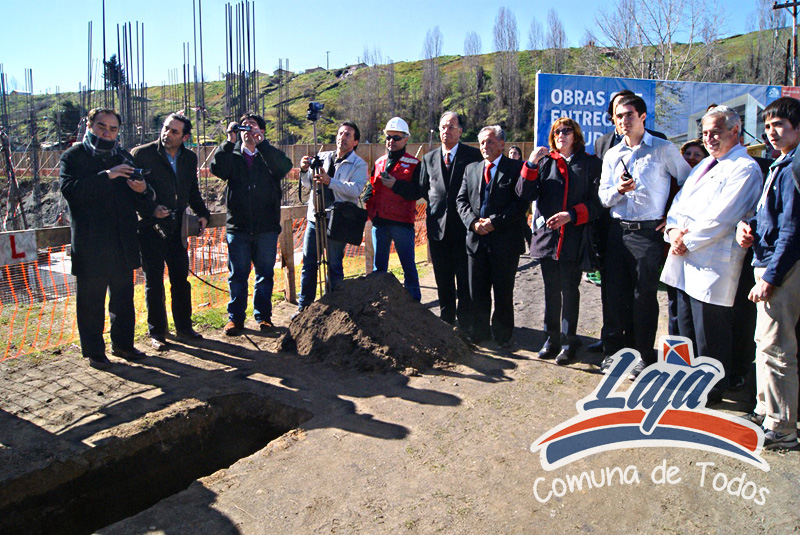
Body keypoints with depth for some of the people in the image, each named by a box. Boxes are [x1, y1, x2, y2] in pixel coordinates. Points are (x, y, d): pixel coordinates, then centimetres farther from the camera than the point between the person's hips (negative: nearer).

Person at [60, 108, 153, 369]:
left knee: (123, 298, 13)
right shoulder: (74, 156, 0)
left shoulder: (124, 157, 13)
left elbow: (141, 202, 11)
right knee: (91, 301, 5)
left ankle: (122, 343, 27)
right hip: (90, 245, -4)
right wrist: (106, 176, -27)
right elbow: (69, 189, -19)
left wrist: (143, 190, -12)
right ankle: (94, 351, 17)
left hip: (123, 243, 4)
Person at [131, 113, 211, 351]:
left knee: (181, 278, 10)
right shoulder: (141, 154, -7)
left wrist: (202, 214, 4)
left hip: (177, 227, 4)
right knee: (154, 282, 4)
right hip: (150, 227, -4)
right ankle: (157, 333, 14)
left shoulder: (189, 158, 8)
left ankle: (183, 326, 24)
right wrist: (151, 210, -18)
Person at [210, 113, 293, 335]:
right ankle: (235, 317, 16)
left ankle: (263, 316, 20)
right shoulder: (232, 155, 10)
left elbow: (284, 167, -15)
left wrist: (261, 143, -21)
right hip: (238, 226, 0)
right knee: (237, 274, 6)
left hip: (267, 227, 0)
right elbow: (217, 168, -10)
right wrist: (229, 142, -16)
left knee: (265, 273, 8)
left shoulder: (269, 155, 7)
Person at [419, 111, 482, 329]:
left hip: (464, 226, -4)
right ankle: (446, 318, 27)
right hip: (438, 226, 4)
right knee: (443, 280, 13)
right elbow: (423, 189, 18)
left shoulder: (473, 155, -1)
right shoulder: (429, 158, 12)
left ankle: (465, 324, 13)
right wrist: (437, 202, 4)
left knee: (465, 279, 2)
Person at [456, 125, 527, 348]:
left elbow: (522, 201, -11)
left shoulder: (516, 168, -1)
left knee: (503, 292, 6)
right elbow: (461, 199, 9)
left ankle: (502, 334, 20)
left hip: (505, 240, -4)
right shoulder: (471, 169, 14)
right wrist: (473, 222, -9)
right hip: (476, 239, 4)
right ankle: (480, 330, 26)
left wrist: (494, 221, -16)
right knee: (478, 290, 11)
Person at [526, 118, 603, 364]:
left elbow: (596, 203, -2)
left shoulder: (590, 163, 4)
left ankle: (569, 340, 11)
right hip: (547, 234, 3)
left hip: (574, 237, -3)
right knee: (551, 289, 10)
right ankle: (552, 337, 20)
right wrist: (531, 165, -11)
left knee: (569, 289, 1)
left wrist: (571, 215, -15)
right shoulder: (545, 161, 11)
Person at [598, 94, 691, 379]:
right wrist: (619, 189, -13)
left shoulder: (664, 149, 0)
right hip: (617, 230, 4)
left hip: (648, 231, -4)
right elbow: (603, 198, 7)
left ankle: (645, 356, 13)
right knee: (615, 291, 8)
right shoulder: (612, 154, 12)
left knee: (644, 294, 0)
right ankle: (615, 351, 22)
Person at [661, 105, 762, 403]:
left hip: (712, 264, -8)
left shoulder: (744, 168, -9)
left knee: (709, 334, 1)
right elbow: (680, 201, 16)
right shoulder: (704, 165, 19)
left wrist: (688, 240, -14)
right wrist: (673, 230, -3)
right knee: (686, 328, 18)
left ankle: (712, 390, 18)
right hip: (685, 257, 8)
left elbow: (721, 218, -18)